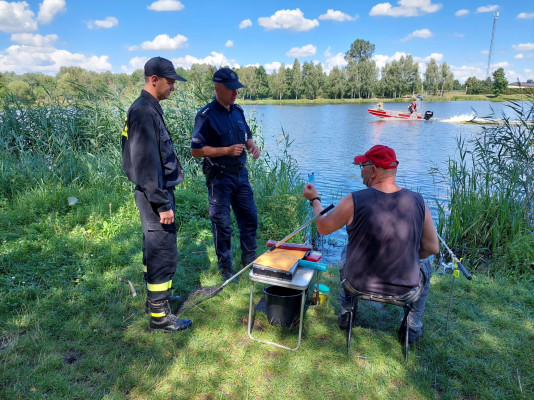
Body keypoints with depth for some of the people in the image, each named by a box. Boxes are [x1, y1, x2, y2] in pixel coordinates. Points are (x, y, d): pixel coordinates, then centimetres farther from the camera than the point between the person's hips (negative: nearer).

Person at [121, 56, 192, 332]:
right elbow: (147, 164, -23)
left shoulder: (147, 109, 13)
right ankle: (159, 316, 11)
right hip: (155, 196, -11)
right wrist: (162, 204, -21)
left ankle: (155, 298, 36)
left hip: (154, 194, 11)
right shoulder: (145, 112, -18)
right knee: (164, 255, -2)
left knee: (153, 250, 20)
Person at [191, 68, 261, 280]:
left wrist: (252, 146, -1)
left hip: (240, 173, 7)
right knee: (222, 224, 2)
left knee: (249, 218, 13)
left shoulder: (238, 111, 10)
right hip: (219, 177, -7)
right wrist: (227, 150, -21)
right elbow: (196, 150, -15)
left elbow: (247, 135, 23)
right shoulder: (206, 116, -12)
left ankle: (249, 259, 32)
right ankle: (225, 267, 20)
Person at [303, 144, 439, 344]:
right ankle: (413, 328, 38)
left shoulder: (353, 201, -20)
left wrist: (314, 199, 14)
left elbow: (323, 227, -4)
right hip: (405, 291, 1)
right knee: (424, 266, 34)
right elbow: (433, 248, -4)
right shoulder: (418, 202, -14)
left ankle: (346, 315, 47)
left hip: (358, 285, 0)